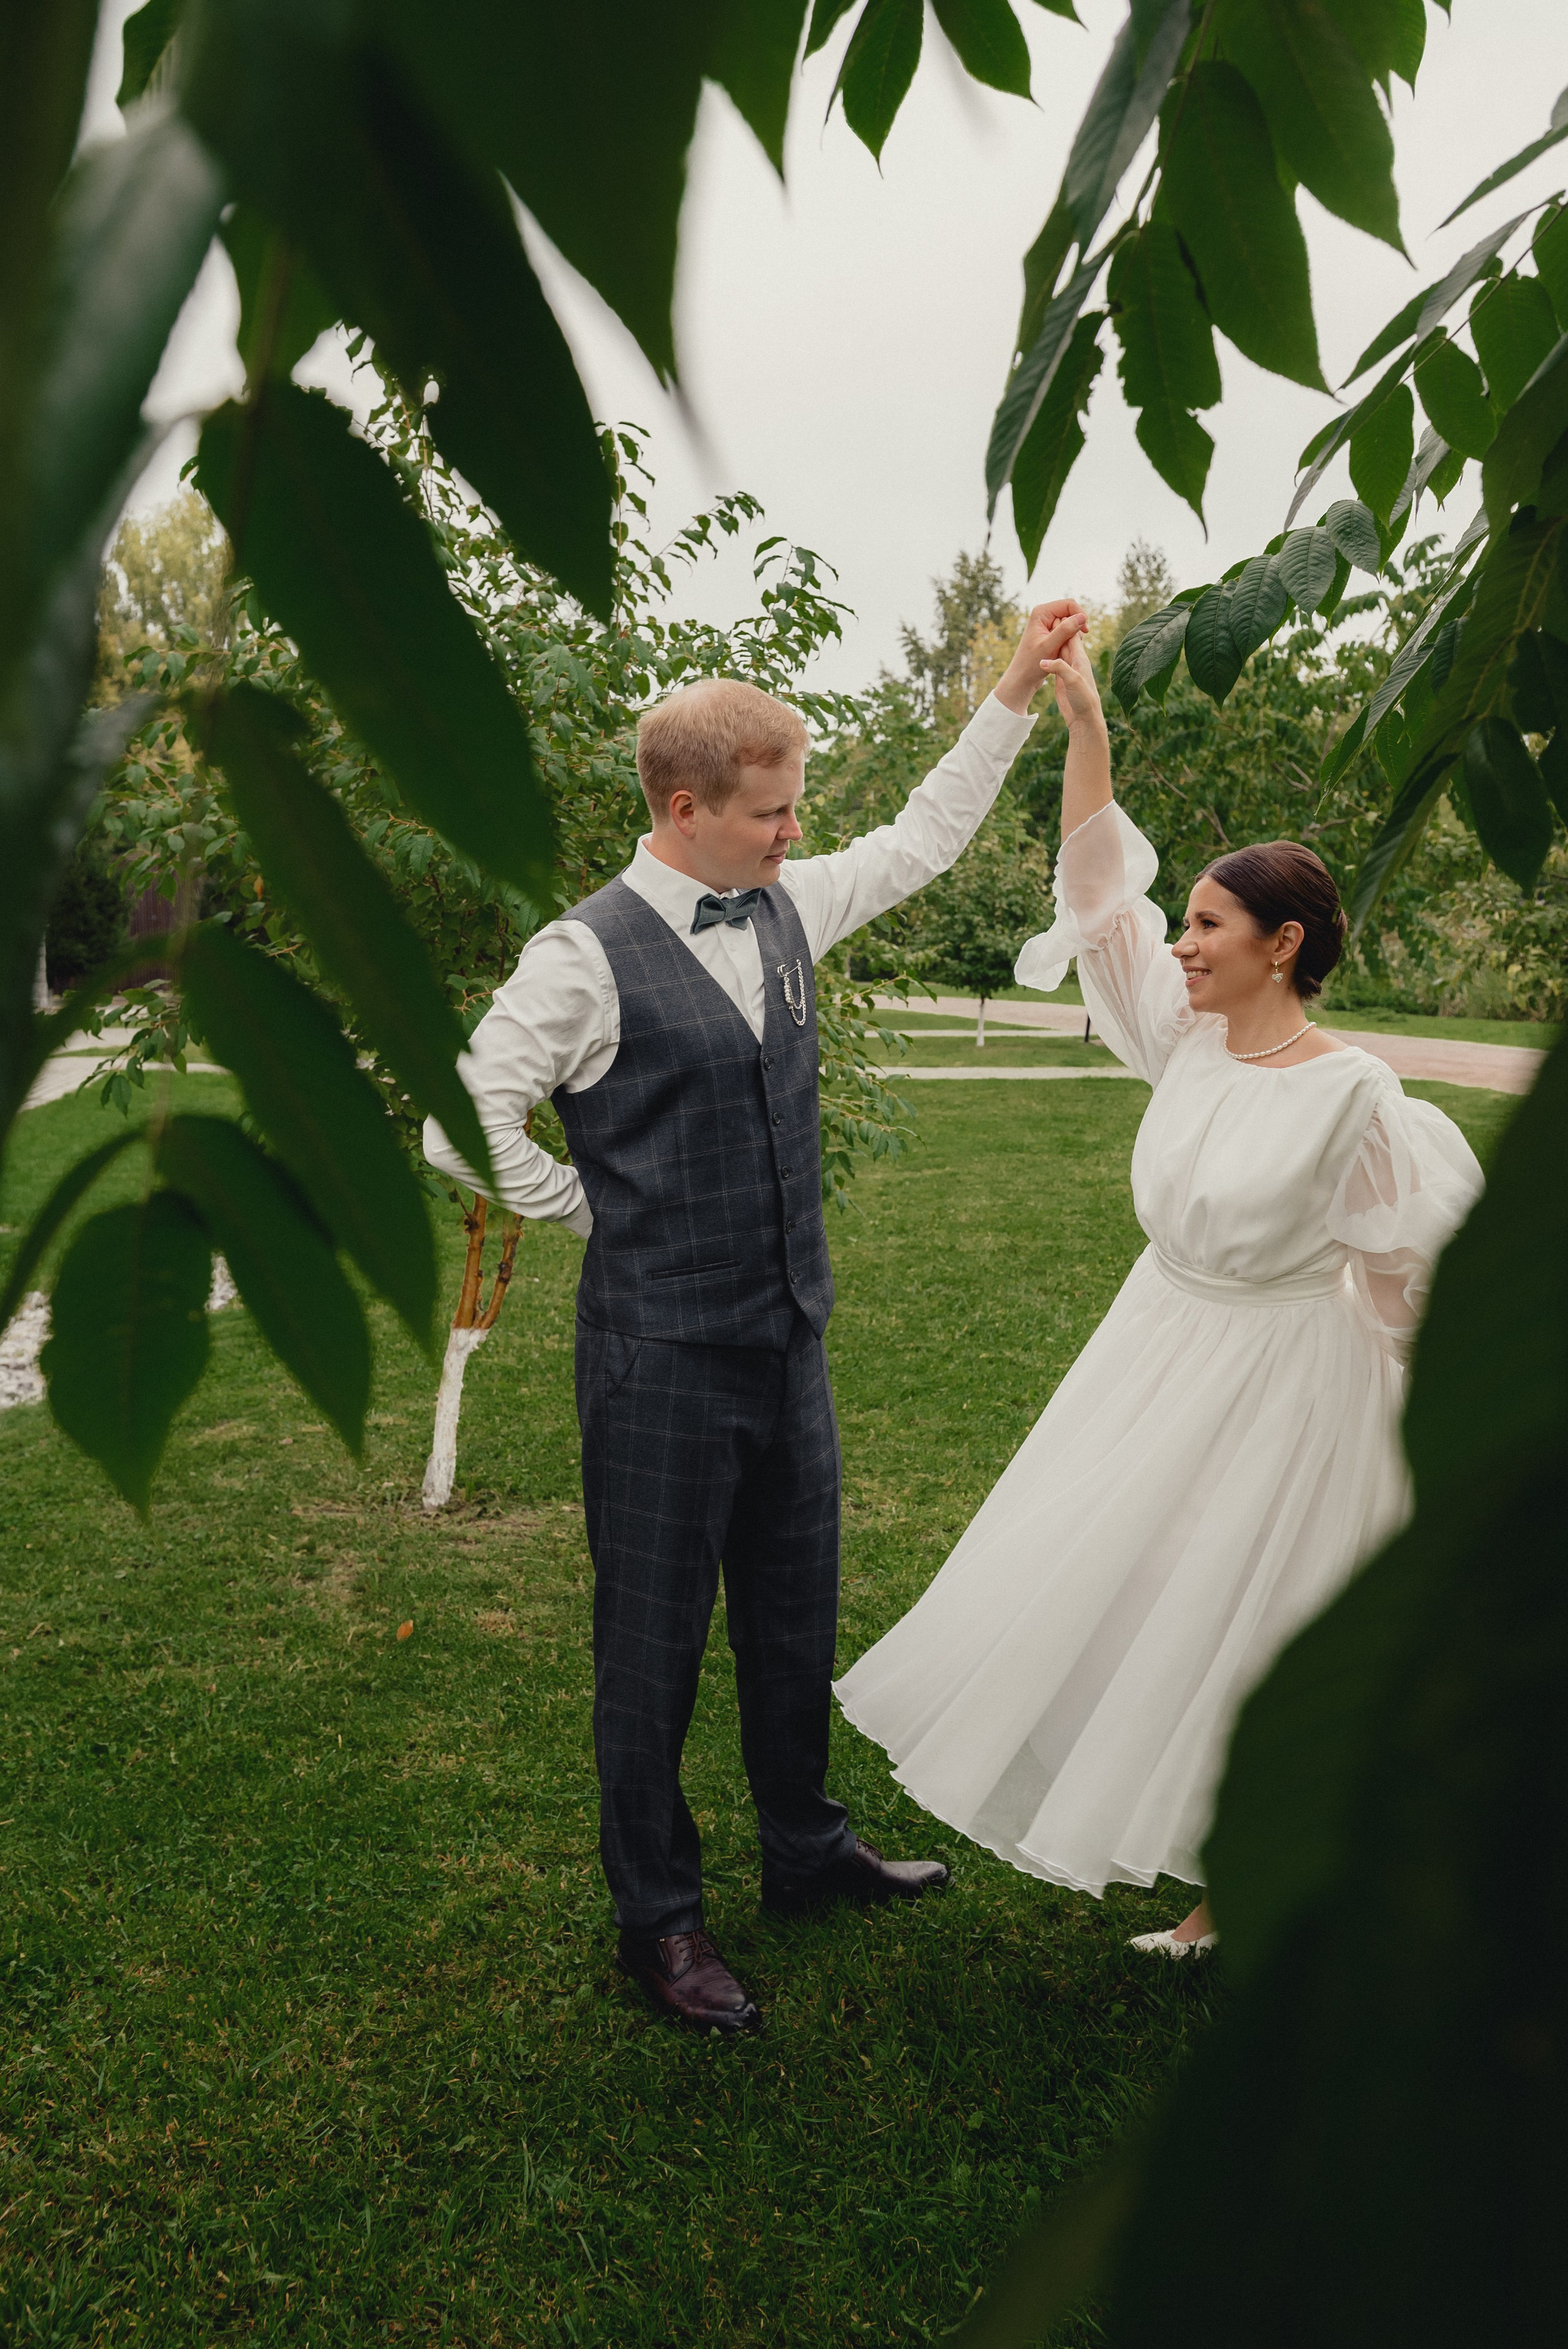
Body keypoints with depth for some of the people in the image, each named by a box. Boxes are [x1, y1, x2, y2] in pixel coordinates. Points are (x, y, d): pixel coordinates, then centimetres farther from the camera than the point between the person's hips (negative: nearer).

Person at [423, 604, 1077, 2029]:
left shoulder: (786, 909, 5)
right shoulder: (587, 957, -14)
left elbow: (924, 841, 18)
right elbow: (466, 1126, -12)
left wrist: (1019, 690, 16)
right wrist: (606, 1215, -4)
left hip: (790, 1337, 7)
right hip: (662, 1360, -6)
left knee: (798, 1613, 19)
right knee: (654, 1642, 7)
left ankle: (807, 1849, 40)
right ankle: (657, 1920, 25)